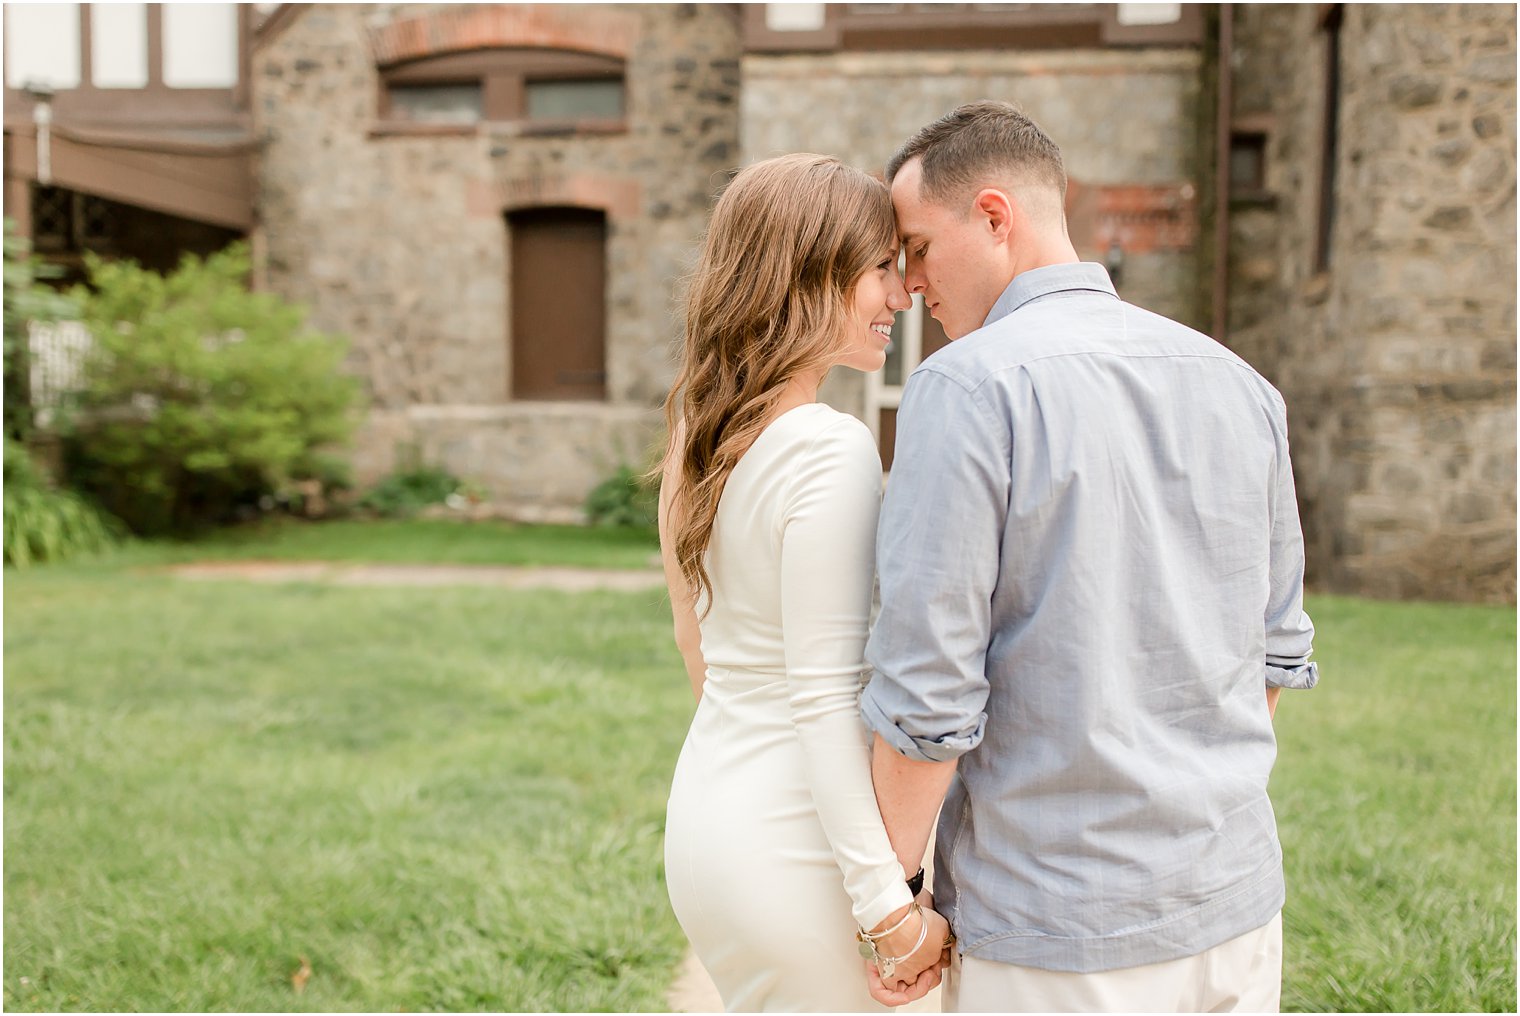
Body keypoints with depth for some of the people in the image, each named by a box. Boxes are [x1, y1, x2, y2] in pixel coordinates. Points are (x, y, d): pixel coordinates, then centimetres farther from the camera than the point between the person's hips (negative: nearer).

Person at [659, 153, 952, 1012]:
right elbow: (827, 701, -22)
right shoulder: (832, 450, -20)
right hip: (790, 843, -9)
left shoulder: (702, 426, 6)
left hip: (705, 810, 9)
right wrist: (892, 907, -18)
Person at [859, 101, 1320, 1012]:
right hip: (1239, 902, 6)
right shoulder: (1238, 382, 5)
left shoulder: (971, 386, -16)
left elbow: (929, 693, -18)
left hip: (1058, 937, -6)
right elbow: (1278, 648, 12)